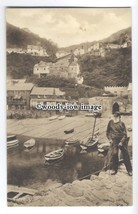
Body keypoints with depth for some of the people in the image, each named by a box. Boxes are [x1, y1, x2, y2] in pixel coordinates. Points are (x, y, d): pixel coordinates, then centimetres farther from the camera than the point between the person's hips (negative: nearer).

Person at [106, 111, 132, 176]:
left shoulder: (121, 123, -6)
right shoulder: (110, 122, 1)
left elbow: (125, 134, -5)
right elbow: (108, 132, 12)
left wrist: (122, 142, -12)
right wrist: (109, 139, 1)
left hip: (122, 141, -2)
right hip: (114, 141, 2)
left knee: (125, 155, 3)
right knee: (114, 154, 1)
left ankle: (129, 170, 13)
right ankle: (114, 169, 18)